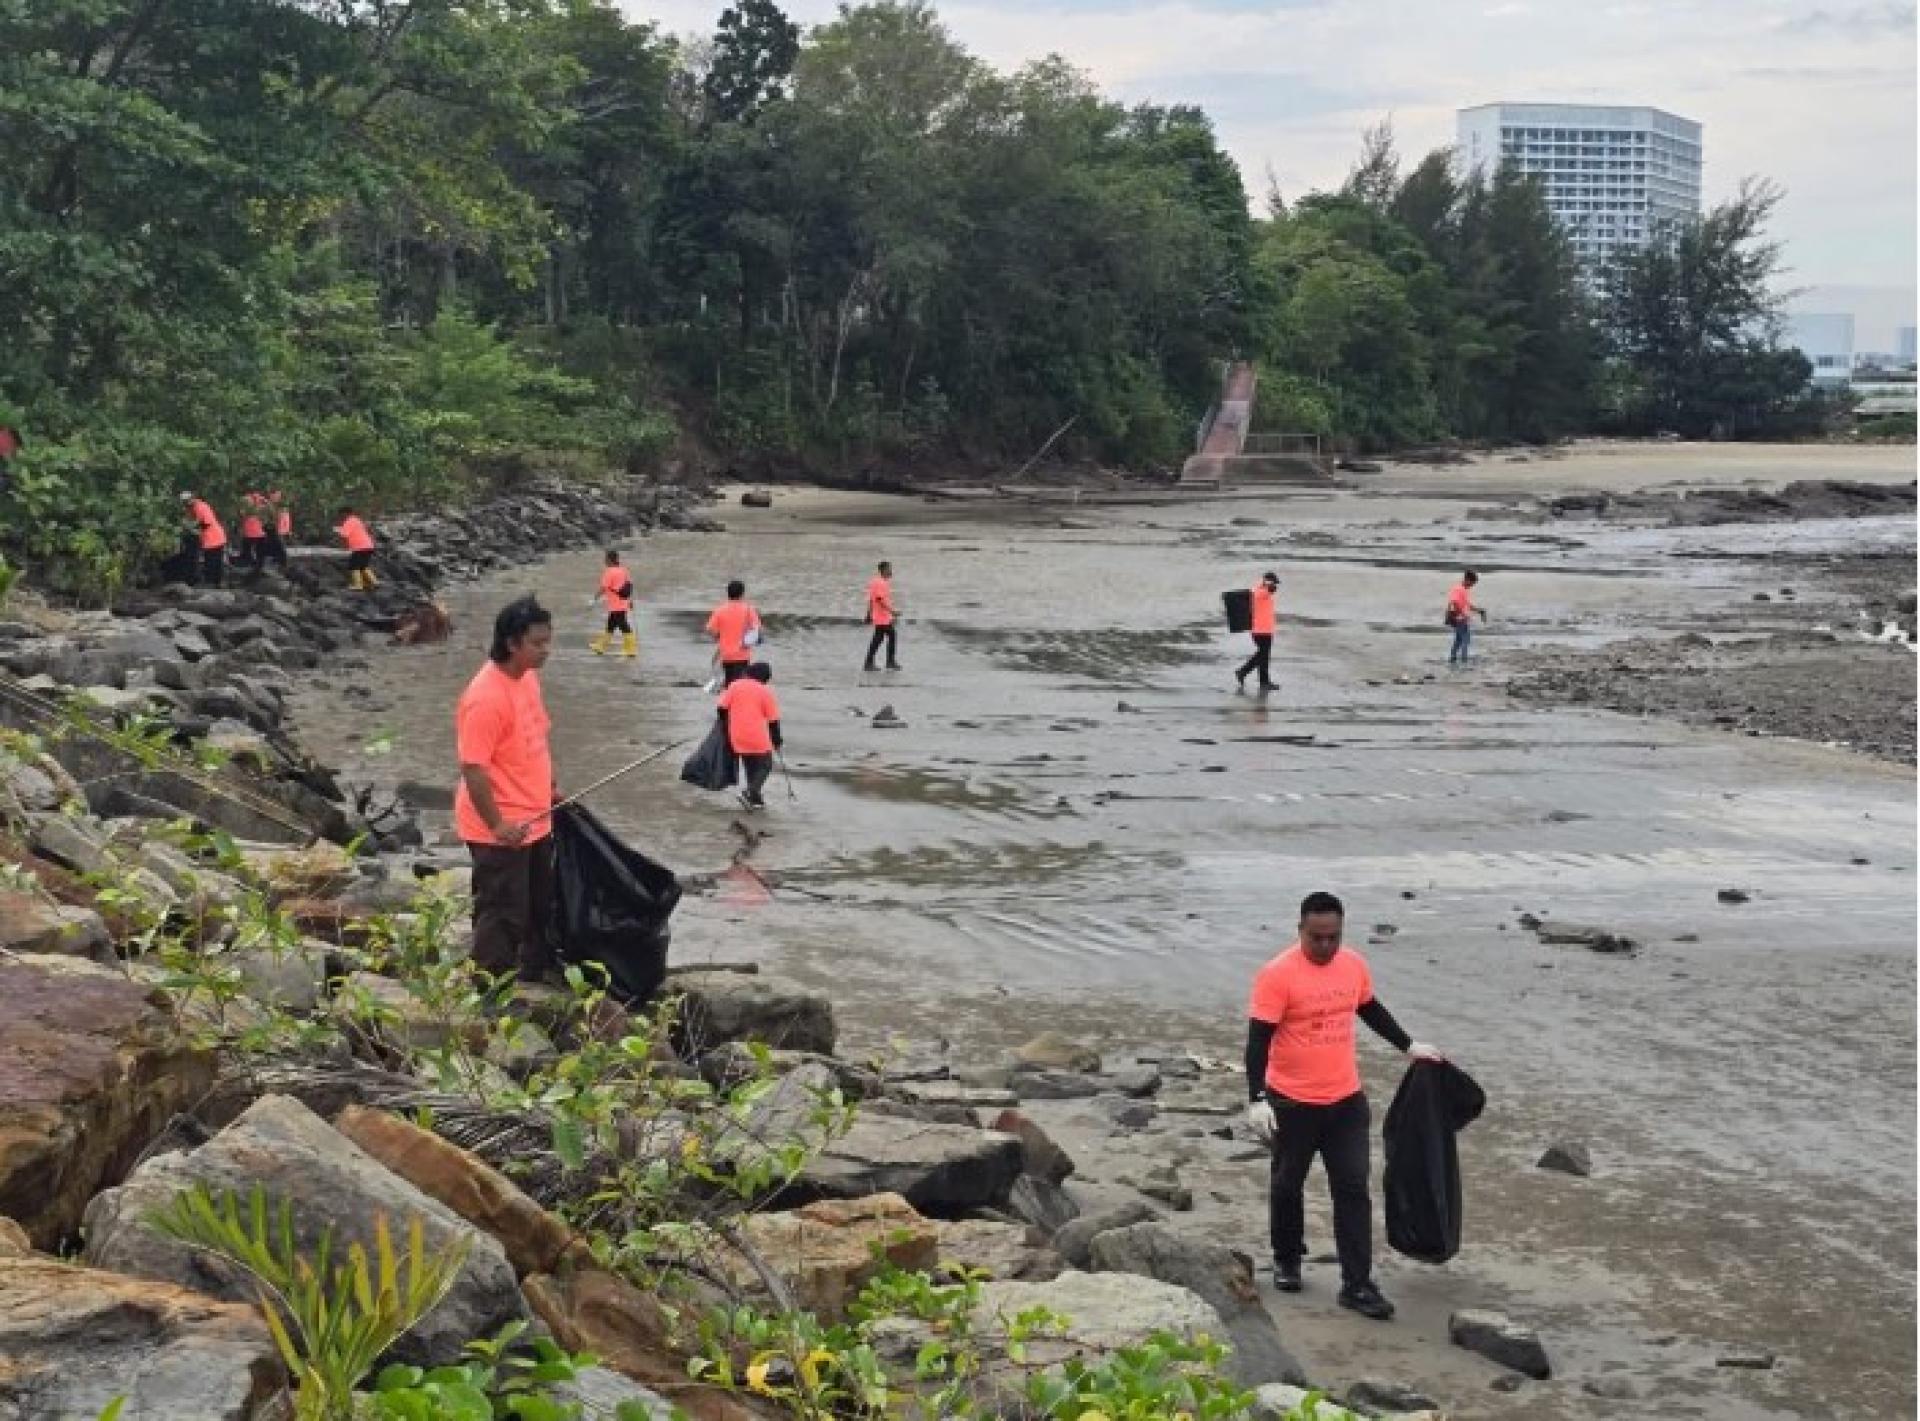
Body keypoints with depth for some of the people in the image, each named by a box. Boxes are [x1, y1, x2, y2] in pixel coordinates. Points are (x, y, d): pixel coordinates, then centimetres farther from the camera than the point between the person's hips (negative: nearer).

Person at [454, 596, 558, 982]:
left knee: (539, 907, 21)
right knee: (502, 916, 0)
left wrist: (550, 788, 20)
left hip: (534, 821, 9)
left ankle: (533, 977, 38)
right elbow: (473, 767, -25)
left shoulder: (527, 676, 3)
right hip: (501, 830, -9)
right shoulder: (486, 697, -26)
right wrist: (496, 825, -26)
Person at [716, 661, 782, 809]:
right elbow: (773, 719, -3)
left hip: (738, 738, 4)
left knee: (750, 767, 20)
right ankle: (750, 793, -12)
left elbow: (721, 707, 0)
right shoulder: (765, 691, -4)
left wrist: (726, 724, 14)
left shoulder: (734, 686, 5)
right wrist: (776, 740, 8)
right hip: (758, 738, -4)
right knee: (765, 766, 9)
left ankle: (755, 799, 21)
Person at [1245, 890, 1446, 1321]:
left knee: (1353, 1189, 0)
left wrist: (1409, 1046, 22)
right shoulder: (1278, 974, -18)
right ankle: (1286, 1261, 36)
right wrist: (1257, 1100, -25)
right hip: (1292, 1103, -4)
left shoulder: (1354, 965, 0)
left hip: (1347, 1100, 4)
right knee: (1287, 1186, 14)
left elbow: (1371, 1009, 20)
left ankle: (1357, 1285, 4)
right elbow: (1259, 1039, -19)